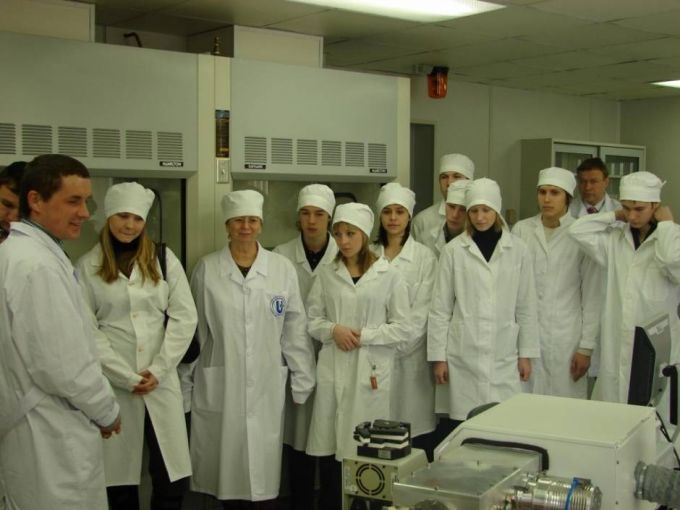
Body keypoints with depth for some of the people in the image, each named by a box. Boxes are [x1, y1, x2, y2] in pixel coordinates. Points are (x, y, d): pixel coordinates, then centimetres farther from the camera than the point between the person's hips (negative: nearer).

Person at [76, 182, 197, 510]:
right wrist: (126, 376, -10)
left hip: (161, 380, 1)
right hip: (113, 383, -1)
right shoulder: (88, 267, 2)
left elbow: (184, 318, 2)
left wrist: (158, 370, -7)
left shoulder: (164, 259, 6)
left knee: (172, 477, 1)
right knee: (120, 478, 5)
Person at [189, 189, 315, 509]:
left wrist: (303, 383, 3)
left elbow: (296, 329, 3)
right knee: (228, 468, 5)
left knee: (264, 471, 1)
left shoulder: (283, 268, 2)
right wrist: (187, 375, 7)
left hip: (266, 387, 0)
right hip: (220, 387, 0)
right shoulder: (207, 269, 1)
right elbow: (195, 328, 5)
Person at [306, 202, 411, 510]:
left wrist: (365, 335, -10)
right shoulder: (326, 275, 7)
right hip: (333, 370, 2)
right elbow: (312, 320, 10)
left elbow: (403, 330, 0)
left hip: (370, 371, -2)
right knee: (328, 450, 4)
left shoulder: (388, 276, 0)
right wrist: (333, 330, -9)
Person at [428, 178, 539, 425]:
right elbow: (440, 308, 2)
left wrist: (526, 353, 5)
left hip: (504, 355, 1)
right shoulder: (454, 250, 0)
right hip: (464, 355, -1)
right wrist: (438, 356, 0)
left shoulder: (518, 249, 3)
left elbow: (526, 307, 7)